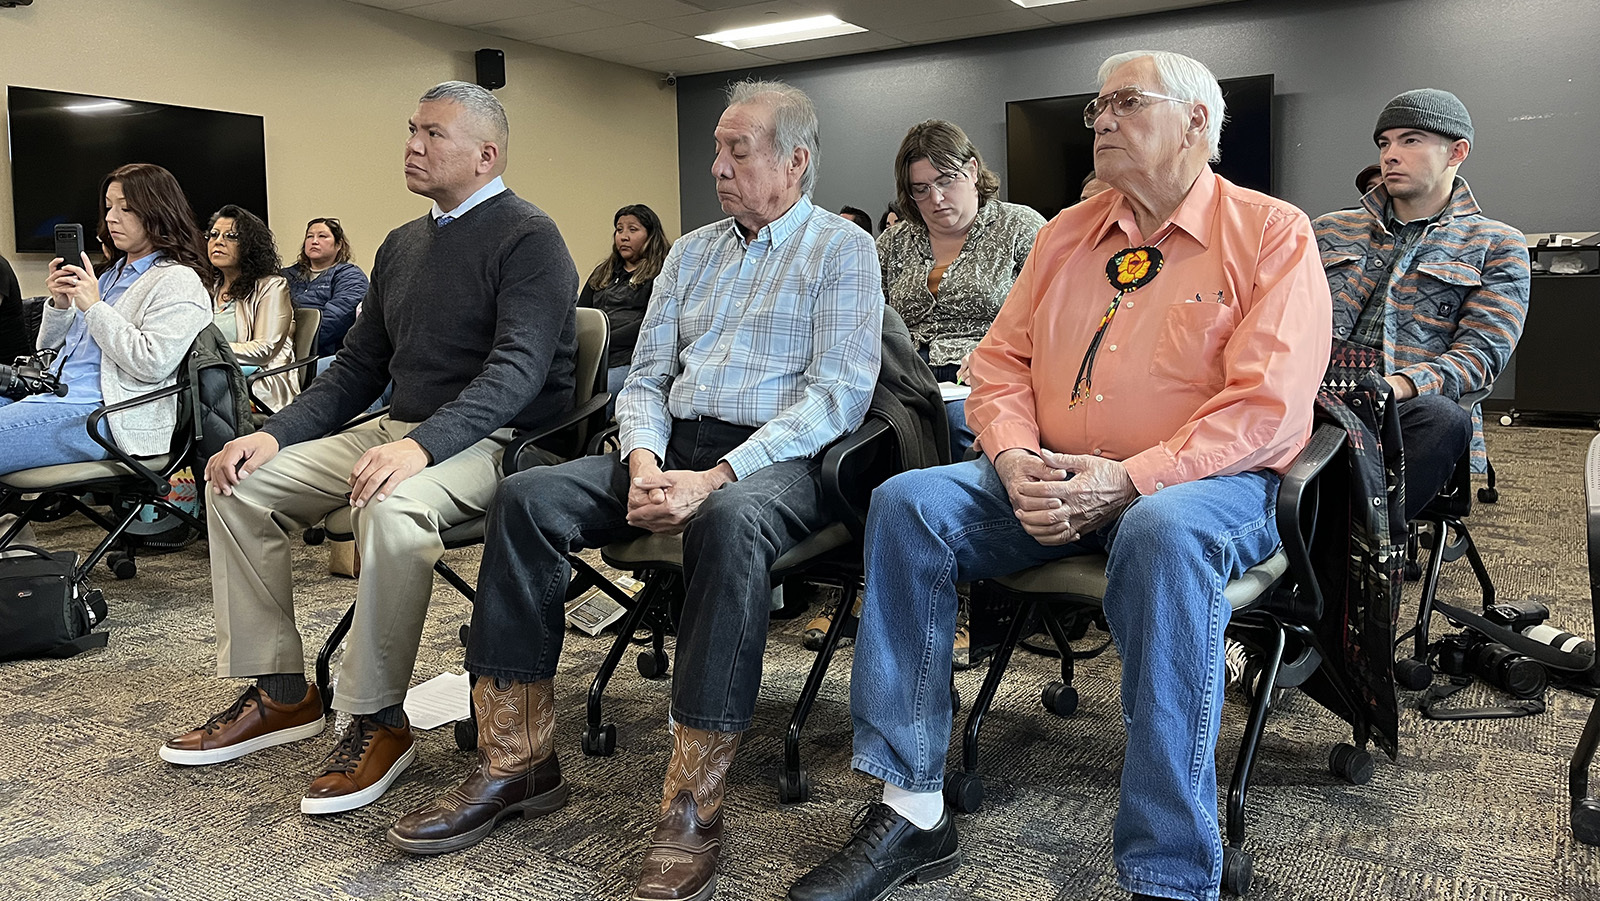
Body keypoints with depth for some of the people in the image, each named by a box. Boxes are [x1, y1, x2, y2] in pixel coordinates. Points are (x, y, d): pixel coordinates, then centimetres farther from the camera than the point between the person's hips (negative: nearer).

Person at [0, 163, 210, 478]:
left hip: (99, 413, -9)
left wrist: (94, 307, -13)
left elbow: (152, 364, -18)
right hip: (51, 393, 9)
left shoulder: (178, 281, -4)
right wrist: (60, 305, 5)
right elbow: (49, 350, 26)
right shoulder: (112, 273, 22)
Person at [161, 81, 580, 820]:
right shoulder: (402, 245, 17)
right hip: (399, 430, 8)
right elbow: (359, 365, 18)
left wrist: (422, 445, -34)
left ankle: (377, 720, -19)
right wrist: (278, 432, 3)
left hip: (492, 441, -8)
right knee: (240, 483, -2)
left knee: (392, 505, -37)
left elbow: (519, 369, -22)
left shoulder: (527, 239, -8)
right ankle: (281, 694, 6)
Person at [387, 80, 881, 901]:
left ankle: (693, 805, -31)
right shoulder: (690, 252, 21)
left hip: (777, 461, -5)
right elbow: (645, 378, 16)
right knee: (526, 498, -17)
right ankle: (516, 762, -11)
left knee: (730, 521, -40)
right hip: (672, 447, 6)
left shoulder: (841, 250, 2)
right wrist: (644, 461, -7)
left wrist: (716, 478, -21)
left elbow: (837, 395, -10)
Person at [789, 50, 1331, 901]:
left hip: (1206, 483, -5)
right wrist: (1015, 458, -9)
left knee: (1164, 535, -40)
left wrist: (1129, 480, -24)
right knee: (906, 501, -18)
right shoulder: (1065, 234, 16)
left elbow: (1269, 407, -13)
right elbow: (1000, 363, 13)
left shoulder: (1272, 235, -1)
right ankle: (911, 810, -16)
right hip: (1050, 483, 5)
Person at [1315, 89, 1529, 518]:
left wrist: (1395, 385, -20)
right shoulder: (1330, 229, 25)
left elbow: (1482, 353, 1)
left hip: (1414, 407, -1)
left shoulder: (1496, 246, 15)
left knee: (1442, 419, -39)